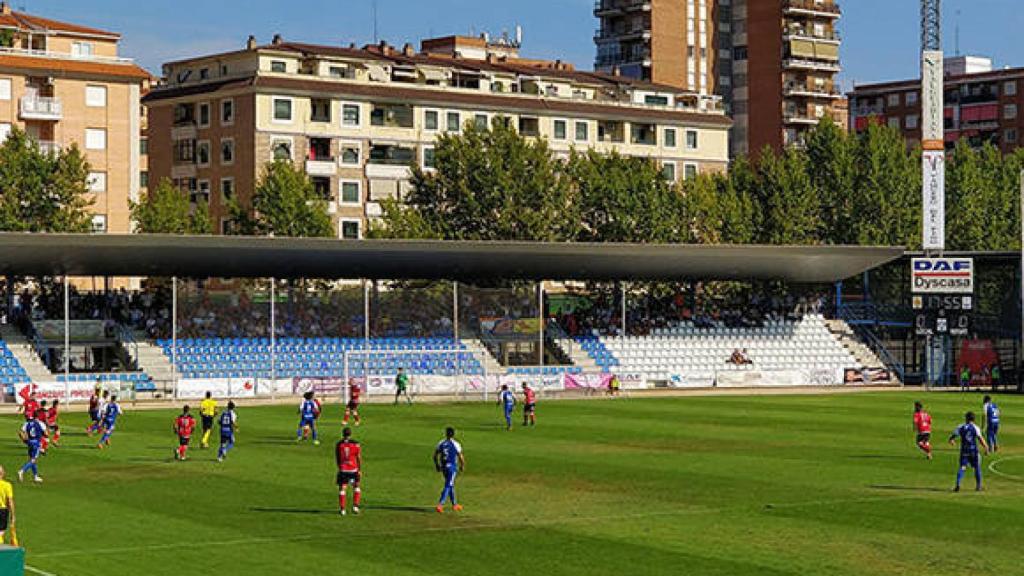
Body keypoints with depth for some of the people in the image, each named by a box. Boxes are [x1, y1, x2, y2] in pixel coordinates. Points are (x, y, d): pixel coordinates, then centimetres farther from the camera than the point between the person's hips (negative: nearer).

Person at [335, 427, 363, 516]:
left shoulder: (338, 444, 0)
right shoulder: (356, 444, -3)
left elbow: (337, 458, 6)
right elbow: (359, 458, -2)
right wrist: (360, 470, 5)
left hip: (343, 469, 0)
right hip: (353, 469, 0)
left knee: (342, 488, 6)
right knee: (356, 487, 17)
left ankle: (342, 509, 3)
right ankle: (355, 506, 7)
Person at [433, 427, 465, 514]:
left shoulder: (441, 443, 2)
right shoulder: (456, 444, -12)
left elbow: (435, 455, 6)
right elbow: (461, 457, -11)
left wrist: (437, 465, 19)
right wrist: (462, 466, 7)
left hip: (443, 467, 6)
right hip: (452, 467, -6)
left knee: (450, 485, 20)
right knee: (448, 486, -4)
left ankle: (454, 504, 30)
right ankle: (440, 505, -16)